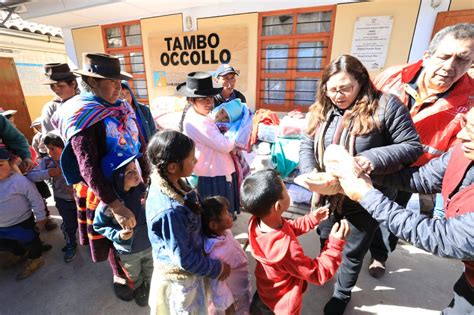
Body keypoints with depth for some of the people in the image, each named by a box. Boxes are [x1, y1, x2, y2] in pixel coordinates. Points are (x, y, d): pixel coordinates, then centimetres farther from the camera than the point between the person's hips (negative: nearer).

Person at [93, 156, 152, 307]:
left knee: (151, 275, 29)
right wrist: (117, 235, -24)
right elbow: (98, 226, -10)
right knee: (134, 277, 31)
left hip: (150, 244, 2)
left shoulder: (143, 190, -21)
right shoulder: (108, 203, -28)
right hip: (128, 251, -1)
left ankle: (151, 288, 61)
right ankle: (138, 289, 63)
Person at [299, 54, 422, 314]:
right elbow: (306, 146, -4)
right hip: (328, 195, 4)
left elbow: (413, 146, -12)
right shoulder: (322, 109, -2)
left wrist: (374, 158, -30)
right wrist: (310, 173, -23)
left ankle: (342, 293, 47)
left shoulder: (385, 105, -16)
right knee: (326, 240, 27)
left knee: (352, 251, 19)